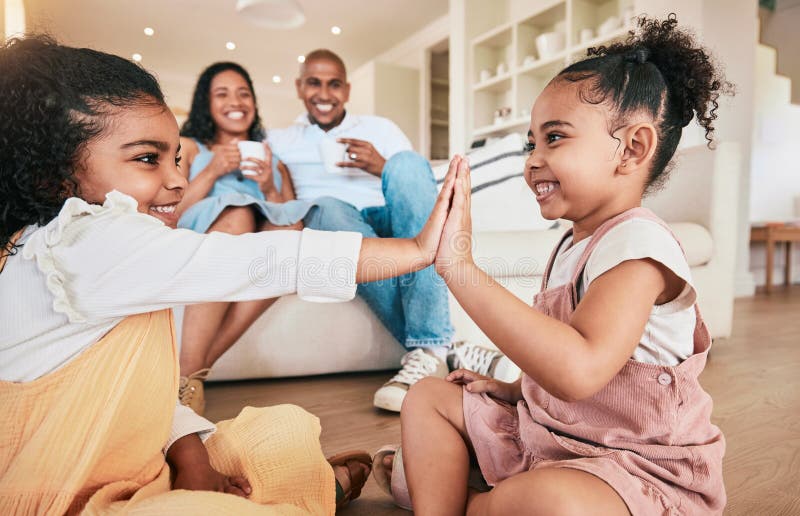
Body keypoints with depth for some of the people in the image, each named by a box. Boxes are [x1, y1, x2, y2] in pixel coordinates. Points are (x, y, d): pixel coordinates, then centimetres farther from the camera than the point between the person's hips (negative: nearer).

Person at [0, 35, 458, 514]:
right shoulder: (89, 244, -26)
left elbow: (141, 391, 3)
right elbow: (261, 263, -31)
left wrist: (190, 457, -12)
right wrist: (417, 249, -26)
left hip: (137, 477, 9)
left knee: (290, 426, 3)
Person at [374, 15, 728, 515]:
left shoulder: (637, 243, -23)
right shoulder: (573, 244, 4)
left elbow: (578, 370, -41)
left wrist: (460, 267, -40)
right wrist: (514, 389, 1)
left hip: (636, 469, -8)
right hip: (545, 432, 8)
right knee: (429, 396, 11)